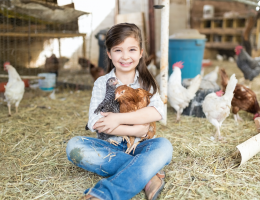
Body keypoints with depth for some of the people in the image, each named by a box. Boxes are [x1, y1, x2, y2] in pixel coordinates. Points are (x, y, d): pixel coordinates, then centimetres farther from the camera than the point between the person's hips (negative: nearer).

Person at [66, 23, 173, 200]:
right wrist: (135, 129, -17)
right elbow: (94, 123, -12)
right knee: (75, 146, -27)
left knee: (163, 145, -31)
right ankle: (146, 175, -29)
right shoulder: (102, 83, 2)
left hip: (138, 147, 0)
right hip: (110, 148, 0)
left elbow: (158, 111, -15)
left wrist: (118, 118, -21)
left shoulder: (146, 82, 6)